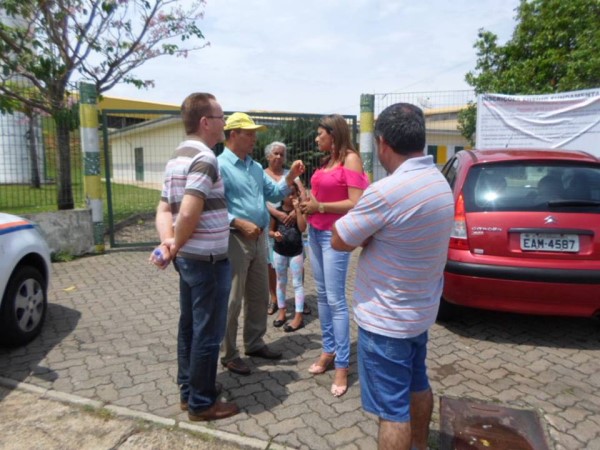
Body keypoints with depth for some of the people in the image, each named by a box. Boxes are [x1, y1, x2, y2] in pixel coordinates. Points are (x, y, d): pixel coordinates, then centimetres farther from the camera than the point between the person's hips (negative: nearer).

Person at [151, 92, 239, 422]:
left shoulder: (177, 158, 13)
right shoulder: (205, 158, -18)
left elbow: (164, 209, 10)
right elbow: (189, 213, -28)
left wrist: (167, 242, -4)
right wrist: (176, 245, -12)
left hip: (188, 257, 10)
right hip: (208, 260, -10)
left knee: (189, 326, 18)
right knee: (207, 333, 3)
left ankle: (188, 391, 32)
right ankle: (202, 403, 18)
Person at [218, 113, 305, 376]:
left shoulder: (255, 167, 14)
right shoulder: (220, 166, -10)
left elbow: (273, 194, 13)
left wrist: (290, 177, -2)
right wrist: (239, 223, -24)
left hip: (259, 239, 8)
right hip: (234, 240, -8)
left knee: (259, 296, 16)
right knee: (232, 301, 1)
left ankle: (254, 344, 33)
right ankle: (228, 355, 16)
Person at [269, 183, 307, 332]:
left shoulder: (300, 210, -7)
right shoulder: (276, 211, -3)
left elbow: (302, 228, -21)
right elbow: (270, 230, 4)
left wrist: (297, 209, -22)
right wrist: (275, 234, -19)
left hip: (296, 251, -2)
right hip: (279, 251, 3)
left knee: (297, 283, 2)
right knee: (281, 282, 14)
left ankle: (298, 317, 7)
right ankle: (281, 311, 29)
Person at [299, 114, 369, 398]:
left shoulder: (350, 159, -9)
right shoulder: (327, 161, 13)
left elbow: (355, 204, -17)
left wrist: (319, 206, -14)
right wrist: (307, 203, 6)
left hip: (335, 235, -8)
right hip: (315, 232, 8)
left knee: (336, 299, -6)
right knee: (322, 295, 11)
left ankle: (342, 366, 2)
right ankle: (328, 350, 23)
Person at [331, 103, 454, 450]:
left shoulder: (386, 191, -27)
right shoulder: (439, 182, 3)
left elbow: (339, 241, -17)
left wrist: (363, 225, -1)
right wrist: (370, 230, -5)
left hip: (386, 318, -9)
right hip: (421, 307, 9)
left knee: (392, 407, 5)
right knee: (417, 385, 27)